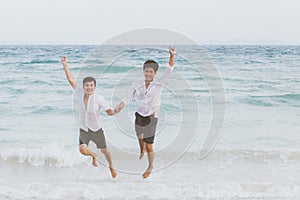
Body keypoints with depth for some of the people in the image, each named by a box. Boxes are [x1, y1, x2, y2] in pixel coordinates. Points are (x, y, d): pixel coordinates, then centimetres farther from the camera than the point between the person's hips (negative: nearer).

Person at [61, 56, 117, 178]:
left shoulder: (99, 98, -17)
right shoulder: (80, 94, -10)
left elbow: (108, 111, -14)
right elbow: (71, 80, -7)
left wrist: (115, 111, -36)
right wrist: (65, 65, -10)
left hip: (97, 131, -1)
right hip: (84, 130, 1)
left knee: (104, 150, 14)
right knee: (82, 150, -19)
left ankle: (111, 167, 45)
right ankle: (93, 156, 19)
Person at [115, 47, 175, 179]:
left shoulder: (159, 84, -11)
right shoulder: (137, 85, -6)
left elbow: (169, 71, -19)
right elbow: (128, 97, -5)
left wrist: (172, 56, -30)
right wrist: (120, 106, -23)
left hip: (151, 118, -3)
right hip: (139, 116, 3)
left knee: (149, 146, -2)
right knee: (139, 136, 29)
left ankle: (150, 167, 23)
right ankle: (142, 151, 63)